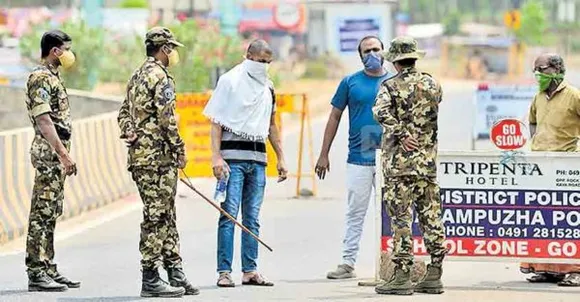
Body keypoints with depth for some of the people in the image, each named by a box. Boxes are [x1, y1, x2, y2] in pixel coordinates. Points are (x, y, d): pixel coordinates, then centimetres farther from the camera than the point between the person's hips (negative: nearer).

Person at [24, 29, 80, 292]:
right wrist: (63, 153, -25)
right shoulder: (40, 78, -13)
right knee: (42, 214, -9)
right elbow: (43, 120, -21)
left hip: (56, 154, 10)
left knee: (50, 214, 11)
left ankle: (48, 270, 15)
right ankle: (36, 274, -9)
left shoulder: (52, 77, 18)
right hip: (48, 152, -10)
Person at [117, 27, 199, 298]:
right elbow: (166, 118, -18)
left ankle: (175, 273, 16)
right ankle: (150, 280, -4)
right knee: (156, 217, -6)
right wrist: (179, 150, -10)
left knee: (166, 216, 13)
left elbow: (124, 113, 20)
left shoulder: (137, 76, 18)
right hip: (157, 156, -10)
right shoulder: (159, 76, -12)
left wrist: (129, 133, 5)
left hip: (139, 153, 10)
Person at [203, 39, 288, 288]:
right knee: (229, 215, -7)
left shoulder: (268, 87, 15)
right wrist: (216, 157, -14)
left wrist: (281, 158, 19)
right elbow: (216, 121, -5)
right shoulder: (230, 81, -2)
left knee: (252, 218, 7)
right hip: (233, 157, -6)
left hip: (258, 158, 6)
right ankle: (224, 272, -6)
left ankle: (250, 271, 11)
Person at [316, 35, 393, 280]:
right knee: (355, 213, 2)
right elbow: (335, 117, 9)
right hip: (358, 159, 0)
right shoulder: (350, 82, 6)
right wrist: (324, 154, 5)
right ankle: (348, 263, 4)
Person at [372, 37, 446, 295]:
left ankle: (402, 276, -3)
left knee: (401, 219, -3)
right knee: (431, 218, 7)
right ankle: (434, 276, 9)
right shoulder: (432, 85, 8)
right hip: (428, 162, 5)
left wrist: (401, 135, -21)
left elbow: (381, 112, -24)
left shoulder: (391, 86, -7)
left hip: (399, 161, -5)